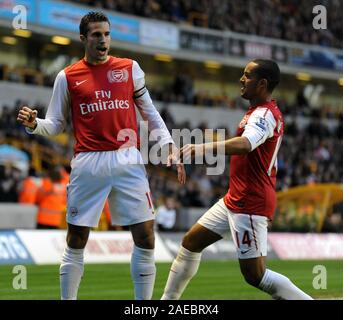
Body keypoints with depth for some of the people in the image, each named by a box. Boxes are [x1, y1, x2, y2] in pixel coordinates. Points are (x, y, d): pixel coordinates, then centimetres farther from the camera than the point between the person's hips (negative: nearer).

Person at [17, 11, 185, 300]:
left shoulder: (130, 68, 9)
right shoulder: (67, 77, 7)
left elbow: (149, 112, 14)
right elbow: (55, 124, 10)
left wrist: (169, 147, 6)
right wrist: (34, 124, -11)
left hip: (128, 160, 1)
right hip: (88, 164, -1)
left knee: (145, 237, -3)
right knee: (76, 241, 2)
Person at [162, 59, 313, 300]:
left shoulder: (264, 115, -18)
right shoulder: (266, 113, 15)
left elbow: (244, 145, -39)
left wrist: (198, 149, -50)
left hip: (249, 205, -11)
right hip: (235, 199, 11)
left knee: (255, 275, -10)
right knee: (191, 242, 15)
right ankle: (168, 301, 24)